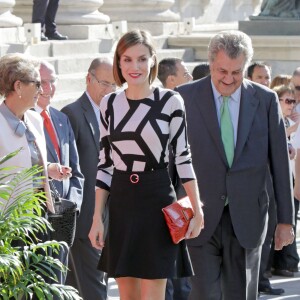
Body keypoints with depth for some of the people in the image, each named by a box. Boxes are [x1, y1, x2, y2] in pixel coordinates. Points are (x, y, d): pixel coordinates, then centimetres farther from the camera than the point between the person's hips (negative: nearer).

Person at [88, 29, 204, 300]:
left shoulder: (170, 101, -6)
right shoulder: (109, 104, 6)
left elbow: (183, 157, -2)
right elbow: (105, 164, 9)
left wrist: (197, 210, -6)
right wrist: (97, 219, 6)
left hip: (157, 199, -4)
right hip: (121, 202, 4)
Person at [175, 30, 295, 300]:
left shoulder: (266, 100, 3)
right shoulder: (186, 97, -1)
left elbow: (280, 163, 5)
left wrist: (286, 219, 4)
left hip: (247, 220, 2)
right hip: (201, 217, -1)